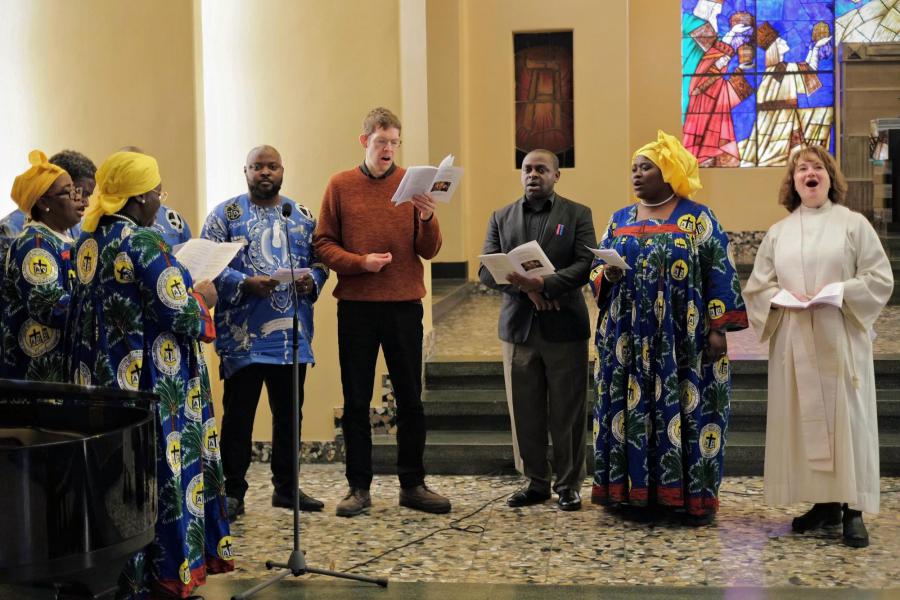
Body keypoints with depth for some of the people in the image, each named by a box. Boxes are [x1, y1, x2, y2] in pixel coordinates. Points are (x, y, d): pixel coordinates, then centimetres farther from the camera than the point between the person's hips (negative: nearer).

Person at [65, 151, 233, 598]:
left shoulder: (88, 241, 8)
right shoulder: (143, 242, -17)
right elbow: (179, 315, -19)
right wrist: (202, 297, 2)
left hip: (98, 377, 8)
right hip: (150, 385, -8)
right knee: (159, 470, 2)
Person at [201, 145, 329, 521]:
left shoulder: (303, 217, 13)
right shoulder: (225, 214, 0)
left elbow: (319, 261, 13)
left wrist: (311, 282, -9)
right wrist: (245, 284, -20)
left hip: (293, 333, 4)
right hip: (243, 335, -4)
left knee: (288, 413, 12)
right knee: (239, 414, 1)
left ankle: (286, 487, 24)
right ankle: (233, 492, 10)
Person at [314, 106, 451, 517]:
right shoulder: (340, 185, 3)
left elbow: (429, 251, 2)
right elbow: (323, 244, 1)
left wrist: (427, 219, -17)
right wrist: (360, 261, -14)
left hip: (404, 304, 1)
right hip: (355, 306, -1)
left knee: (410, 399, 6)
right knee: (356, 401, 5)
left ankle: (413, 484, 16)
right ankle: (358, 487, 14)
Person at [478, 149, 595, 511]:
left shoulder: (578, 214, 3)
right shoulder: (501, 218, 10)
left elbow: (586, 264, -9)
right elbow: (486, 270, 2)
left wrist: (545, 284, -23)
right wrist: (525, 287, -15)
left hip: (564, 327, -2)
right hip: (518, 327, 3)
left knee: (567, 413, 3)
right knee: (524, 413, 7)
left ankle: (568, 485, 14)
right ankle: (536, 481, 19)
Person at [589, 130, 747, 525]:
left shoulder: (697, 218, 0)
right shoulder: (619, 220, 13)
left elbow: (720, 273, -3)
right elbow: (595, 271, 12)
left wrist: (718, 327, -10)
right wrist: (607, 276, -11)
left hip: (684, 340, -4)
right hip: (630, 340, 4)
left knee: (686, 410, -2)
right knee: (634, 410, 4)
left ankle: (692, 496, 7)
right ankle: (638, 491, 13)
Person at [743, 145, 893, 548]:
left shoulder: (854, 224, 3)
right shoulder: (778, 232, 11)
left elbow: (880, 279, 0)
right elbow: (757, 287, 11)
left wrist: (839, 292, -15)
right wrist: (783, 297, -9)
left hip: (841, 339, -3)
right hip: (794, 341, 3)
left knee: (846, 417, -4)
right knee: (803, 419, 2)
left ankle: (853, 510, 0)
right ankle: (824, 504, 11)